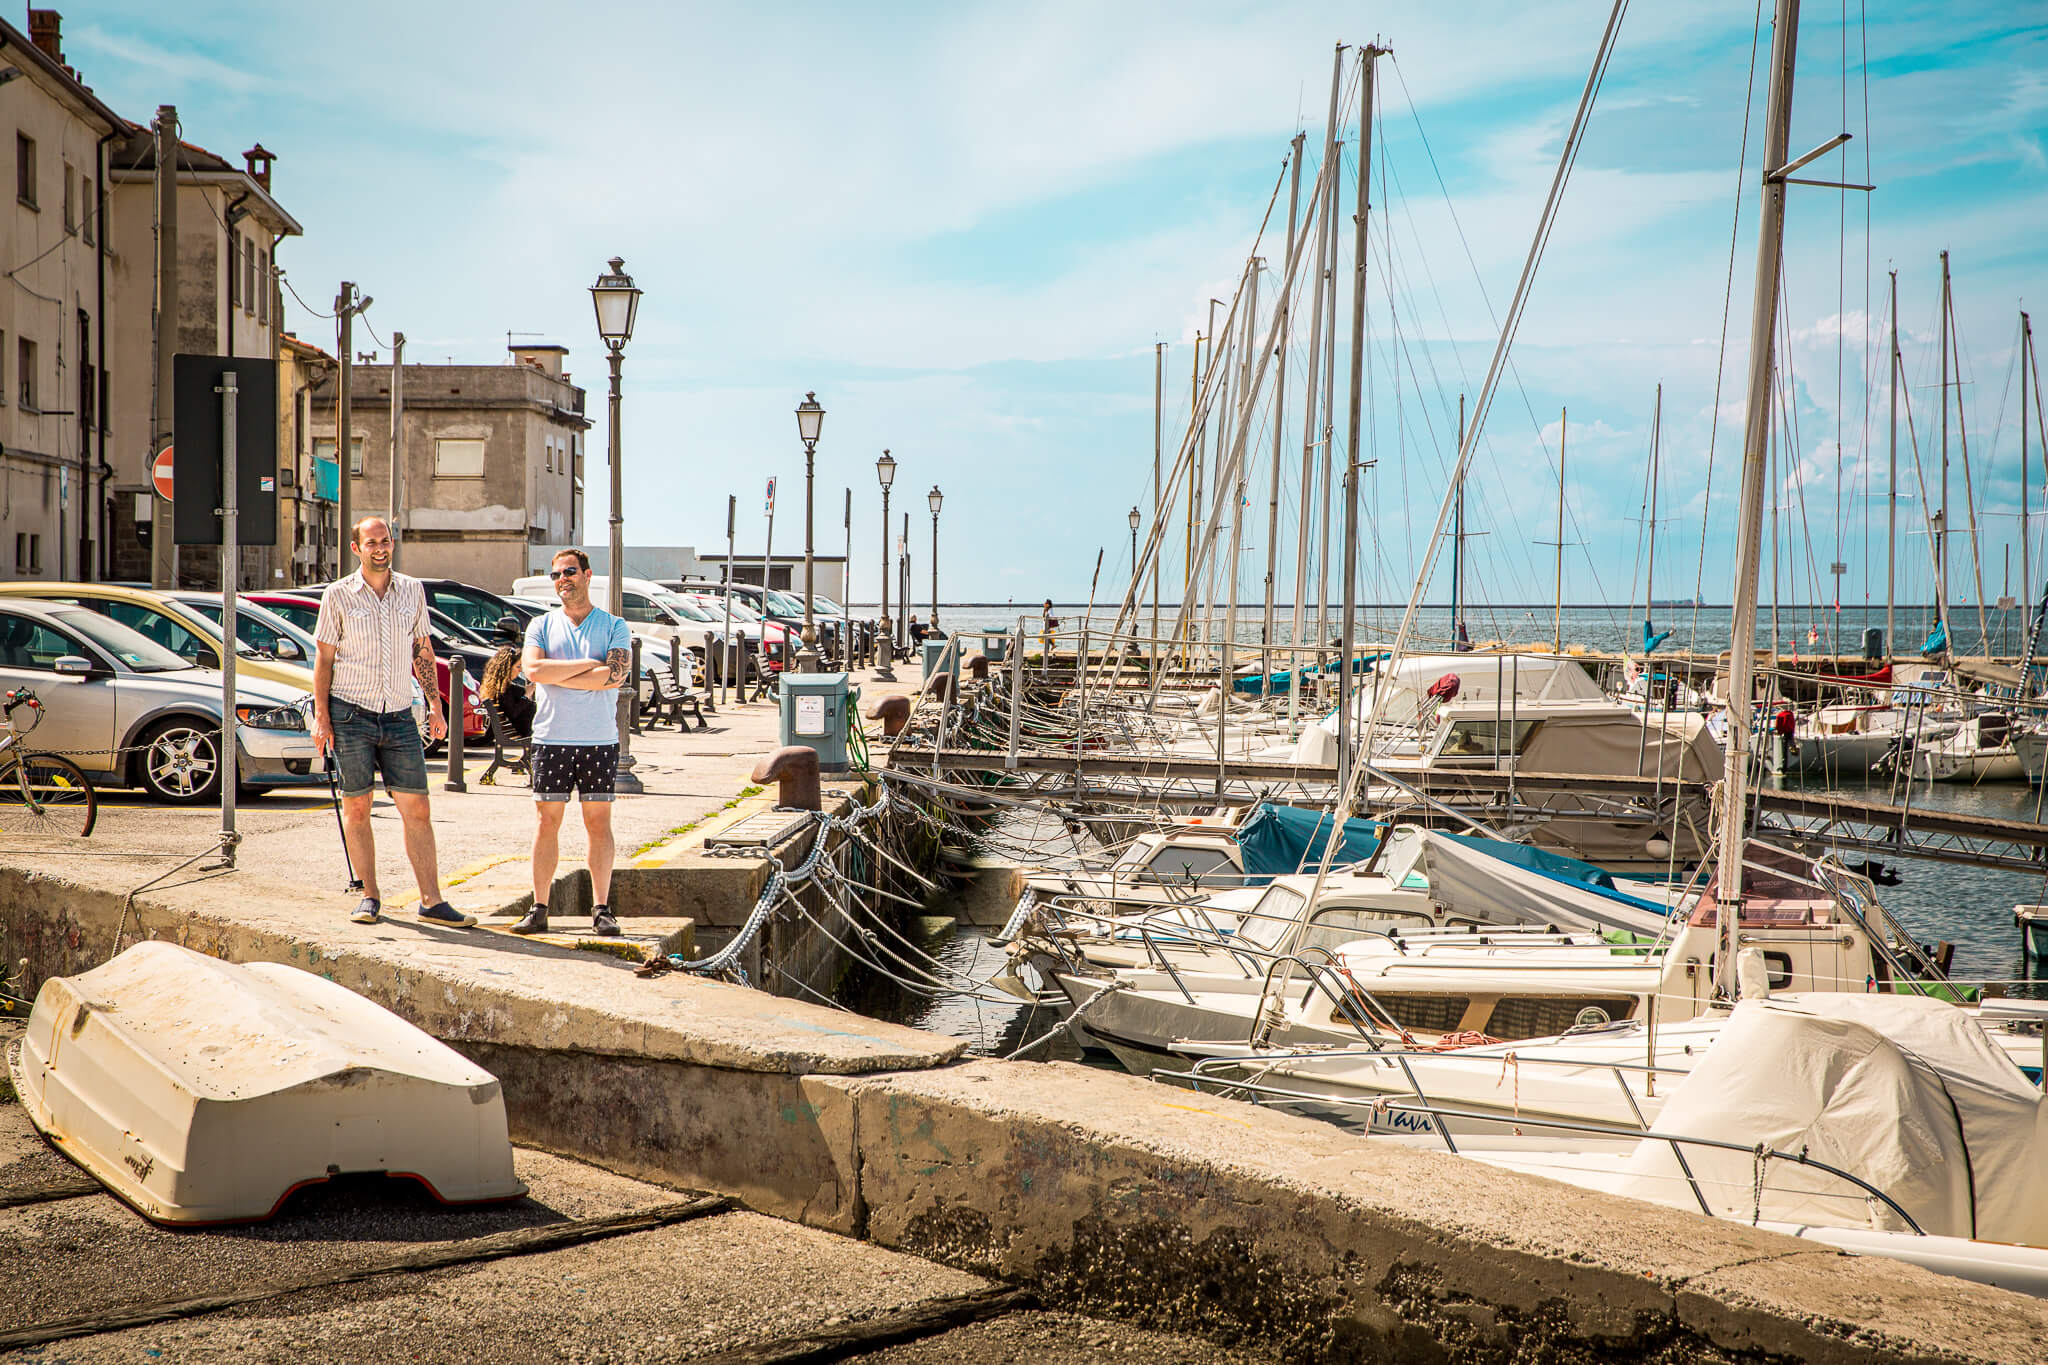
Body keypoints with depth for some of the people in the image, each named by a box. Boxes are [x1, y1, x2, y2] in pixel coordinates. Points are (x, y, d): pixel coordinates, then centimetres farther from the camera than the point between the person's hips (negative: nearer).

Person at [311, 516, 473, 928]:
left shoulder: (412, 590, 9)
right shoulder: (338, 596, 0)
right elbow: (324, 659, 1)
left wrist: (435, 704, 10)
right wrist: (321, 717, -6)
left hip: (399, 716, 2)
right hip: (351, 713, -2)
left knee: (417, 809, -1)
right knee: (356, 808, 3)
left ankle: (432, 901, 0)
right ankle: (370, 897, 13)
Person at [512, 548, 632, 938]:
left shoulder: (614, 627, 6)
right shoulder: (541, 625, 9)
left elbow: (616, 675, -11)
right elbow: (533, 670, -9)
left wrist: (556, 675, -9)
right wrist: (588, 664, -10)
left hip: (600, 741, -1)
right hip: (551, 740, 1)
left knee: (598, 823, 1)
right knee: (547, 822, 1)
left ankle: (602, 909, 5)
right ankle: (539, 909, 4)